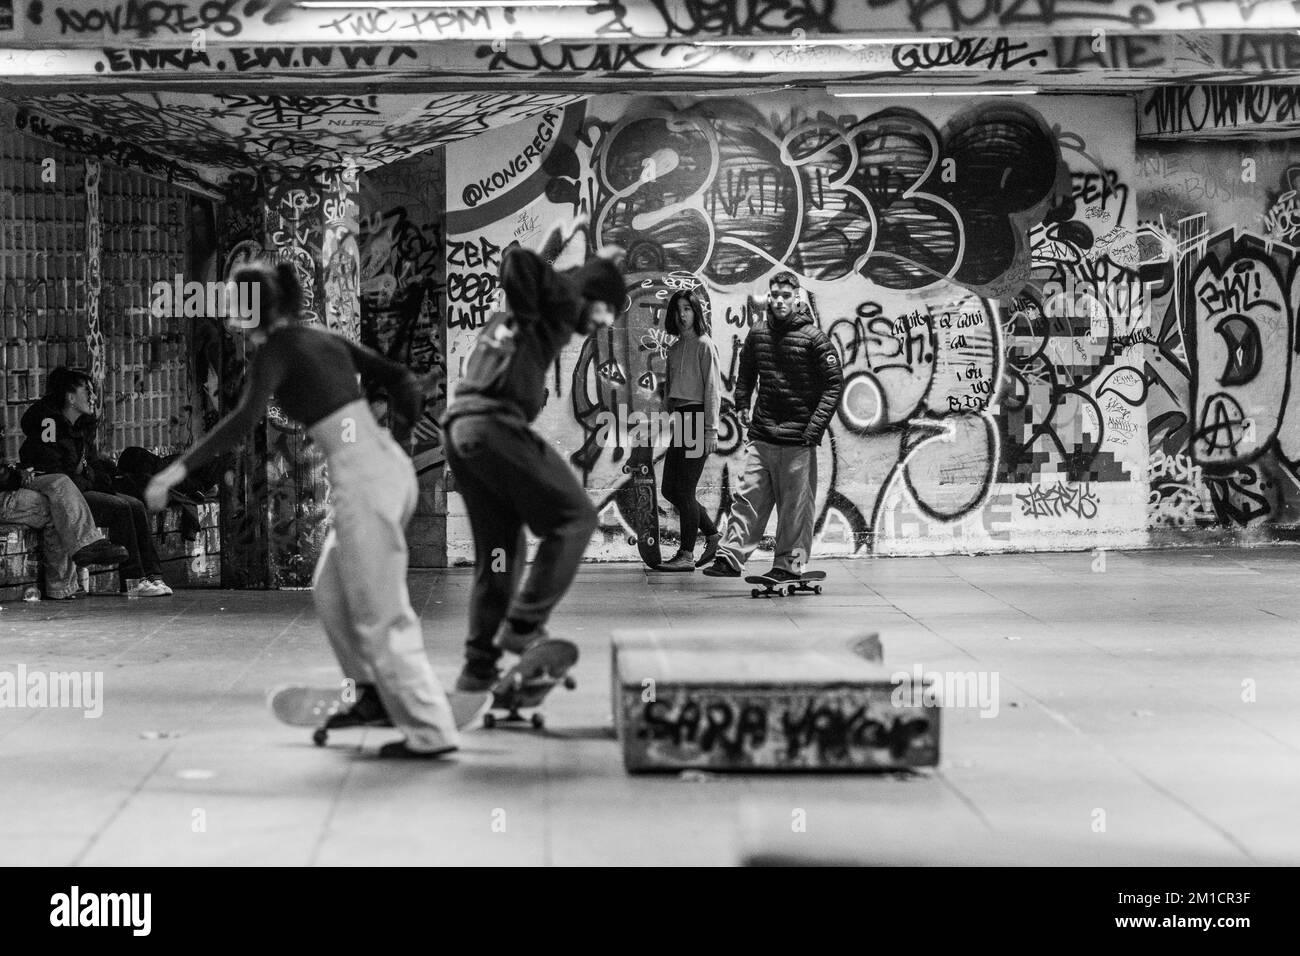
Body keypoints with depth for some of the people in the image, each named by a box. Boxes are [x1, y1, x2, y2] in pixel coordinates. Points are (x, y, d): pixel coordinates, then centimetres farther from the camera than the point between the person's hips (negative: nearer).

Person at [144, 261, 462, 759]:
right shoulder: (324, 340, 17)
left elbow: (244, 420, -20)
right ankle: (377, 695, 26)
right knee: (331, 591, 21)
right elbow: (400, 379, 19)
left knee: (380, 612, -3)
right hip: (390, 466, 8)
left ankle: (430, 730, -2)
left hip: (361, 478, -8)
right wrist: (401, 437, 22)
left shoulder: (275, 350, -5)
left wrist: (181, 467, -21)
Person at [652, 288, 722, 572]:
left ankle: (686, 555, -2)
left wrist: (711, 430, -16)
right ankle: (713, 535, 21)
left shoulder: (704, 345, -6)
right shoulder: (674, 349, 17)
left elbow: (713, 389, -11)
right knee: (670, 490, 8)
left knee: (684, 490, -8)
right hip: (677, 419, 8)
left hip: (696, 416, -8)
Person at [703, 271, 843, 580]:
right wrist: (742, 404, 11)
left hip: (797, 441, -4)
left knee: (795, 505, 1)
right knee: (748, 498, 4)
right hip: (761, 435, 4)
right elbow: (745, 372, 25)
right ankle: (730, 557, 6)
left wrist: (815, 427, -13)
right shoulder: (757, 334, 8)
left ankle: (789, 564, 9)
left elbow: (834, 384, -7)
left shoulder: (813, 338, -7)